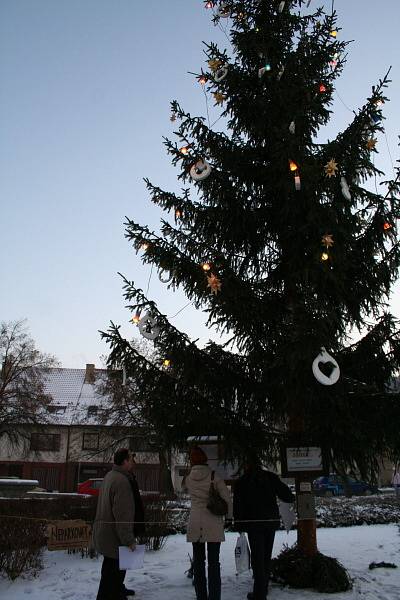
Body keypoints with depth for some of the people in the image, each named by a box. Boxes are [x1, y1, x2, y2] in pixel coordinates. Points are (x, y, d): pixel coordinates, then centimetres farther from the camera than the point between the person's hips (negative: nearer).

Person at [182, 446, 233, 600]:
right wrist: (230, 516, 7)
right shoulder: (214, 476, -7)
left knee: (198, 561, 12)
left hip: (195, 524, 2)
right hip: (213, 524, -2)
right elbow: (227, 497, -6)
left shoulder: (188, 479, 1)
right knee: (214, 562, 5)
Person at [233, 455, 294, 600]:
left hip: (254, 524, -3)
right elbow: (287, 495, 1)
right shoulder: (271, 477, 2)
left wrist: (239, 524, -1)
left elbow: (238, 506, -6)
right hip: (271, 521, 3)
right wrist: (290, 497, 23)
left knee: (257, 558, 0)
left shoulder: (241, 482, -3)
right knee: (266, 557, 16)